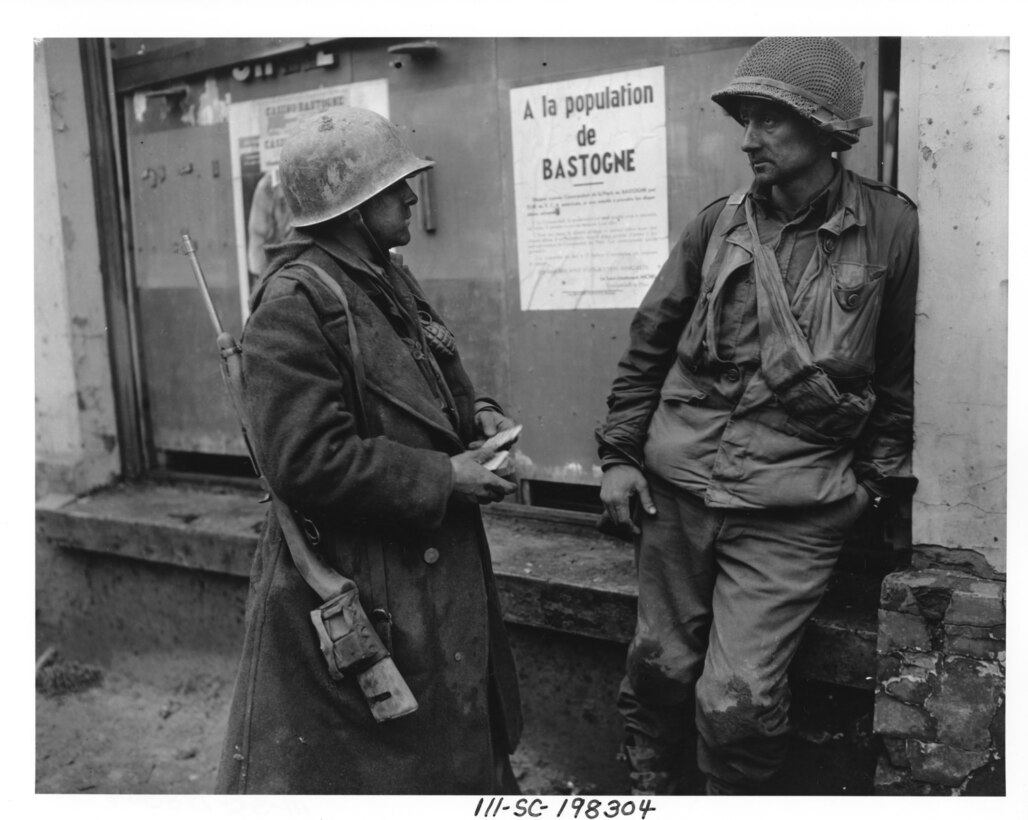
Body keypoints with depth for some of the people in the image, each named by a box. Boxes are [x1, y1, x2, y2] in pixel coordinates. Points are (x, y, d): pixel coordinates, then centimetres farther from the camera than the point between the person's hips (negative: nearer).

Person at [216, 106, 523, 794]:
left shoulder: (390, 280, 10)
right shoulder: (294, 304, -20)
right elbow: (308, 464, -26)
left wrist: (475, 414, 1)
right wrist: (445, 477, -20)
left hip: (437, 573, 9)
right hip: (354, 595, -9)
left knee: (462, 752, 23)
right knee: (342, 769, 9)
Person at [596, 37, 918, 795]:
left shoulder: (890, 229, -2)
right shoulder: (717, 225, 4)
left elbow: (903, 371, 6)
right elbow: (648, 346, 10)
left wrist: (879, 478, 5)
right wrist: (619, 455, 6)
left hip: (793, 510, -3)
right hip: (676, 488, 3)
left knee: (737, 702, -6)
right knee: (660, 670, 12)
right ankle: (654, 789, 37)